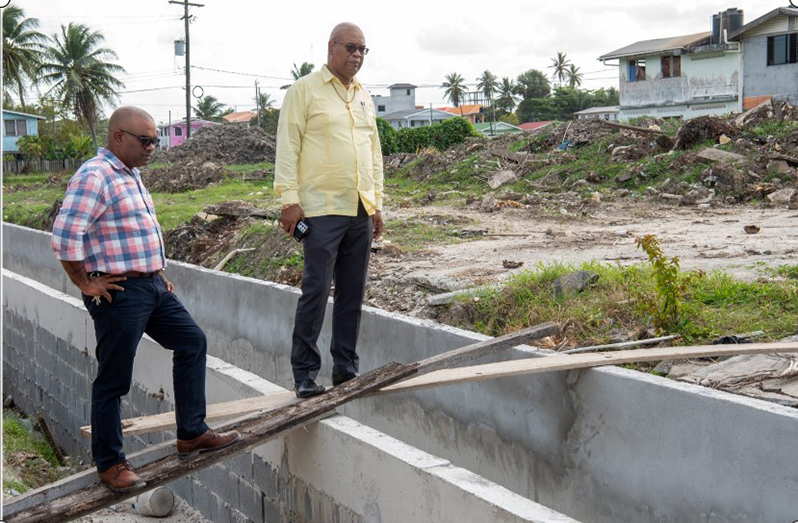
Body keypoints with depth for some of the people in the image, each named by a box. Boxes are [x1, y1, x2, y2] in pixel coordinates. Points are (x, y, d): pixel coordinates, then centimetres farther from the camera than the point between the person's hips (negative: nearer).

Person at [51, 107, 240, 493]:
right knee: (113, 381, 1)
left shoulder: (129, 175, 16)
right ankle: (110, 464, 14)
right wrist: (86, 284, -17)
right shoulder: (94, 177, -16)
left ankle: (191, 434, 19)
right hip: (119, 293, -10)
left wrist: (158, 274, 19)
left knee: (191, 341, 11)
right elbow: (64, 236, -24)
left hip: (153, 287, 10)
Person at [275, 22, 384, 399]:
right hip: (322, 210, -6)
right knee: (316, 290, -7)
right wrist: (289, 201, -13)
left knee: (352, 293, 8)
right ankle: (304, 373, 1)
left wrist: (377, 204, 17)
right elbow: (287, 148, -6)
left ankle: (345, 368, 16)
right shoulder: (305, 90, -1)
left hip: (361, 211, 6)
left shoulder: (364, 97, 18)